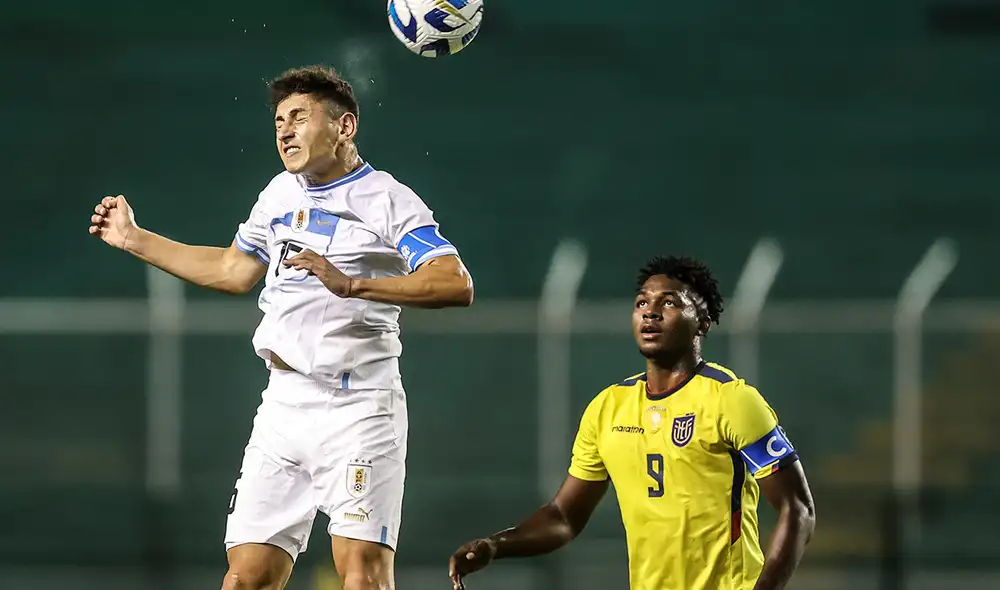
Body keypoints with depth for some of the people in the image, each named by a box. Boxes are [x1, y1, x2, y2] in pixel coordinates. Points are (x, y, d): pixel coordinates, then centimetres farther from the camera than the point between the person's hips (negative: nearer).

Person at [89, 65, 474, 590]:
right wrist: (134, 240, 31)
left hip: (358, 404, -6)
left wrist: (352, 285, -29)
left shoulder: (388, 201, -6)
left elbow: (457, 285, -20)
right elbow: (233, 270, 33)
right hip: (284, 404, 6)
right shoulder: (280, 193, 17)